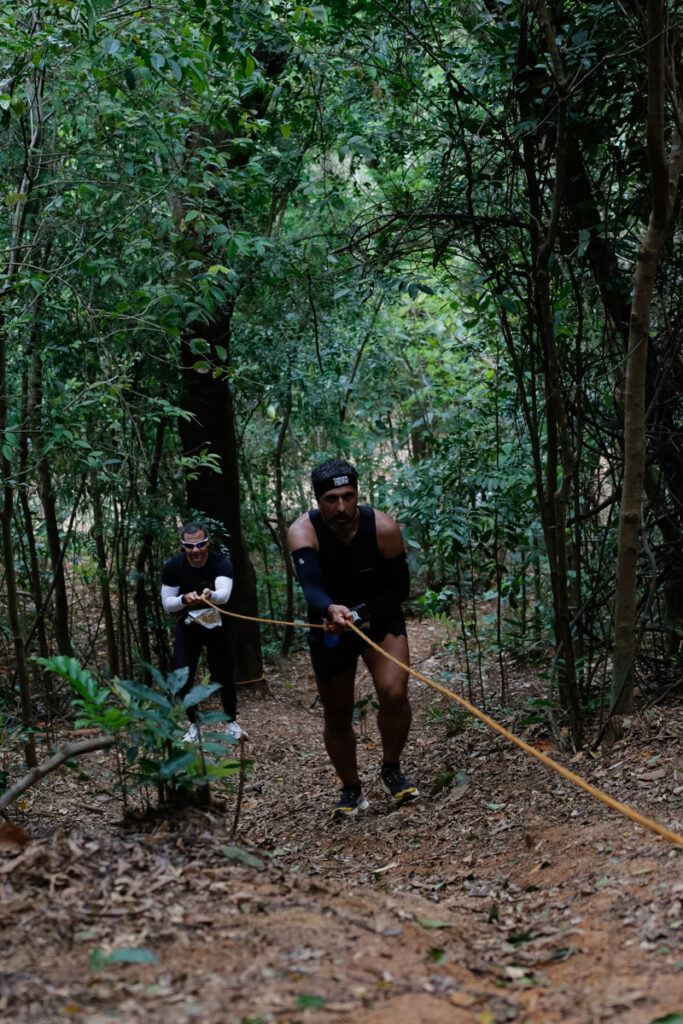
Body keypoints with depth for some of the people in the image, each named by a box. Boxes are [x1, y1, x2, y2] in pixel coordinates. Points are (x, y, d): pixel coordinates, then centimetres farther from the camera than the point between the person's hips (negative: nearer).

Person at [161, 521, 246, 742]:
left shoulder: (221, 563, -22)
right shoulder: (173, 566, -16)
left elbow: (224, 594, -38)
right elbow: (166, 603, -13)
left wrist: (211, 595, -62)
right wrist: (184, 599, -35)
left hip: (216, 625, -1)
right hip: (187, 626, 1)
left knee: (223, 675, -2)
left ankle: (231, 722, 20)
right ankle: (193, 724, 11)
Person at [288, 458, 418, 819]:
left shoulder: (383, 528, -22)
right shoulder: (303, 531, -24)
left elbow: (399, 588, -13)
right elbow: (310, 585, -40)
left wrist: (361, 615, -27)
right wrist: (331, 610, -61)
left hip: (380, 619, -1)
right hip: (329, 626, 1)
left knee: (394, 693, -23)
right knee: (337, 715, 8)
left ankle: (391, 770, 3)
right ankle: (351, 790, 30)